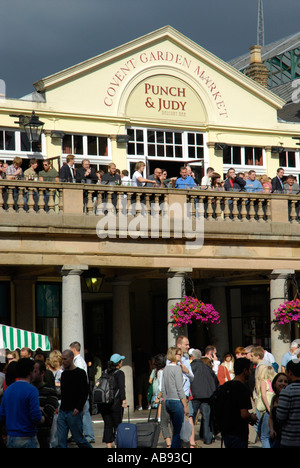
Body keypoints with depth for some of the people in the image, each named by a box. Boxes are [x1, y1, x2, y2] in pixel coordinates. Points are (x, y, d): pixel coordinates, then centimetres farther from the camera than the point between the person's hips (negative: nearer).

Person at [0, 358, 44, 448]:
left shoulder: (8, 390, 6)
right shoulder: (31, 390, -13)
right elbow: (36, 417, -18)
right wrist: (42, 419, 3)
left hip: (11, 438, 6)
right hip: (27, 439, -6)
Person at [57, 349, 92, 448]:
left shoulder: (80, 373, -6)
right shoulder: (64, 374, 14)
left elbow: (85, 392, -11)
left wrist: (78, 408, -20)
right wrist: (59, 407, 14)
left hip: (74, 412, -6)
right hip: (62, 411, 6)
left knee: (79, 439, 0)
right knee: (61, 440, -1)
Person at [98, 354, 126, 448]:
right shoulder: (119, 373, -6)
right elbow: (121, 388, -16)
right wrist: (124, 400, -18)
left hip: (103, 404, 5)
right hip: (115, 403, -5)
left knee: (108, 425, 8)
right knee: (117, 425, 4)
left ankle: (109, 445, 6)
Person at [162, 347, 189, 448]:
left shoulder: (165, 369, 12)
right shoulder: (177, 368, -12)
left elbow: (163, 389, 15)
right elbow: (179, 389, -14)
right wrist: (185, 406, -10)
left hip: (168, 402, 8)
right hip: (177, 402, -8)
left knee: (176, 429, 14)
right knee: (178, 431, -5)